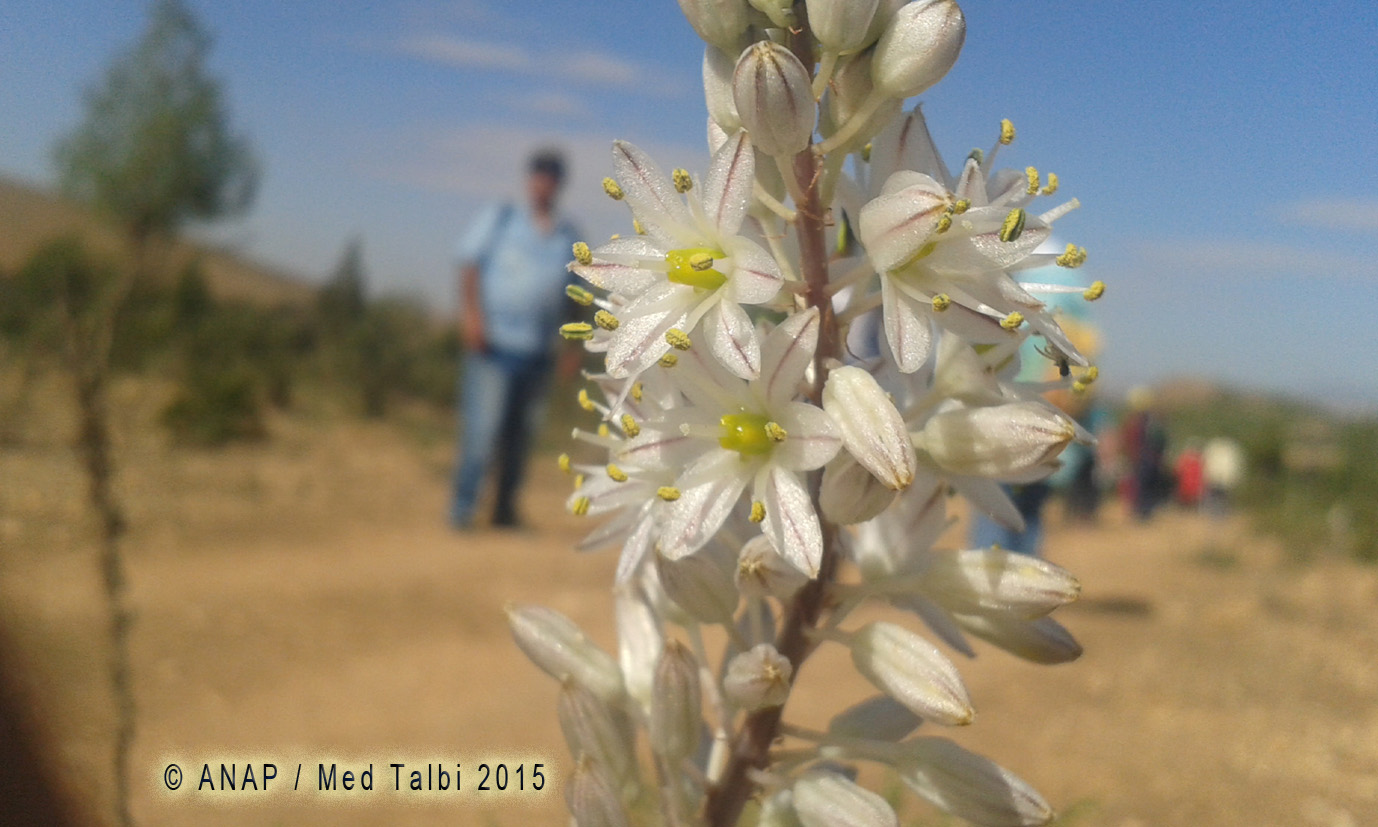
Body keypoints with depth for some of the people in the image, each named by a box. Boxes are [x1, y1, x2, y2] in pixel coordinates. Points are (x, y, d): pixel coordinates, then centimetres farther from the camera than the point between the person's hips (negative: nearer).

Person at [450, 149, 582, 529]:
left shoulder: (569, 237, 15)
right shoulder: (498, 219, 9)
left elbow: (572, 295, 19)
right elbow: (469, 265, 3)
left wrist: (572, 343, 11)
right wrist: (471, 312, -11)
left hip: (538, 353, 3)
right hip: (493, 343, -3)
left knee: (521, 434, 6)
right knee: (483, 427, -9)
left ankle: (505, 508, 17)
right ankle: (463, 508, -2)